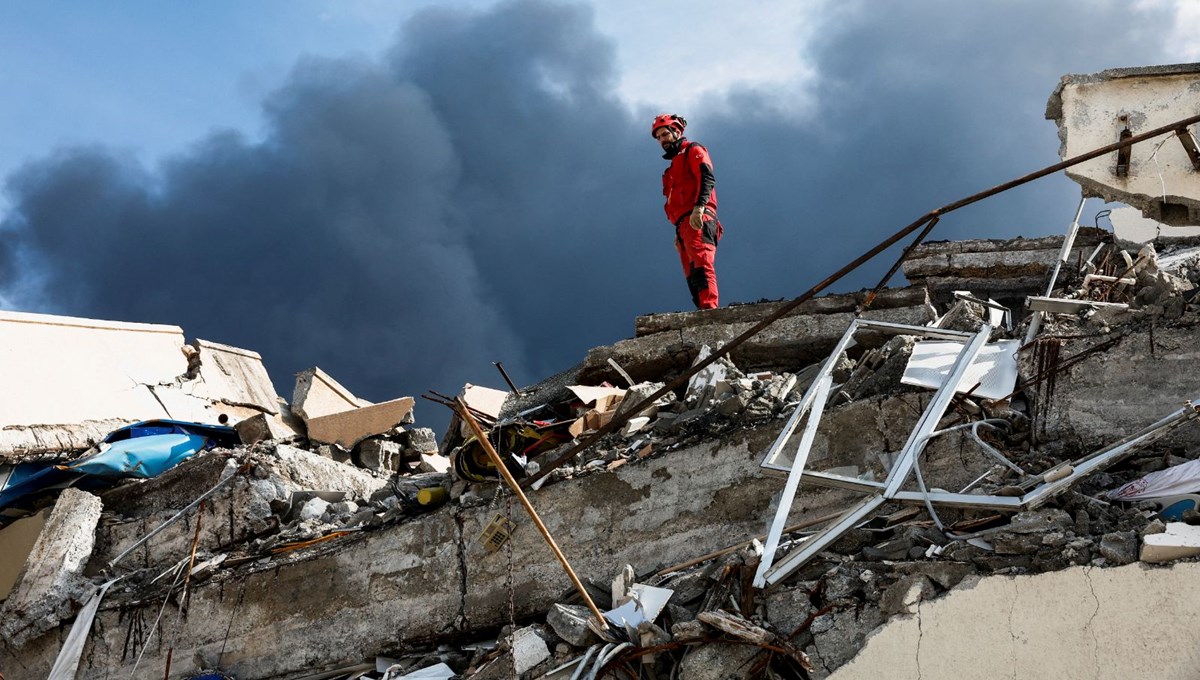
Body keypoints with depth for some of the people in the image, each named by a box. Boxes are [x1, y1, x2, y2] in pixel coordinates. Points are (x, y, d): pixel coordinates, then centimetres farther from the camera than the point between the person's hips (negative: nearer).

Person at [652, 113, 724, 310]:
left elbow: (707, 177, -11)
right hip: (684, 225, 9)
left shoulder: (693, 150, 7)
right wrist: (679, 233, 23)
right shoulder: (675, 165, 33)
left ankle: (709, 307, -37)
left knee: (700, 264, -25)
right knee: (692, 276, 0)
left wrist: (699, 207, -25)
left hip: (697, 220, -9)